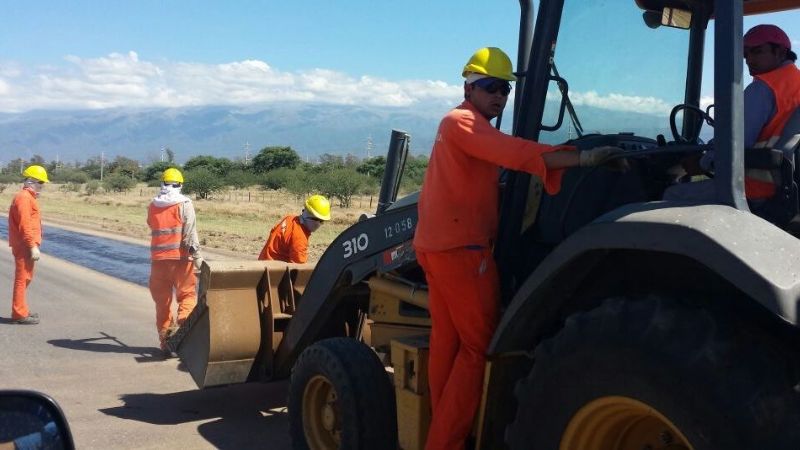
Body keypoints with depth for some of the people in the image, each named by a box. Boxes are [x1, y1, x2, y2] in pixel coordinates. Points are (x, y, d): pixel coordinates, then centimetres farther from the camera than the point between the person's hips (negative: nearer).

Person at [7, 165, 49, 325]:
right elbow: (24, 225, -22)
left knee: (26, 278, 17)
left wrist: (33, 244, 18)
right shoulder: (24, 197, -16)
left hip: (26, 246, 10)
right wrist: (33, 246, -23)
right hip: (24, 246, -10)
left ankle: (21, 310, 26)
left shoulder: (28, 197, 16)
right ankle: (20, 314, -1)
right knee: (22, 278, -5)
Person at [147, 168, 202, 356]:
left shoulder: (152, 206, 7)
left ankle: (165, 340, 17)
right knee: (187, 294, 7)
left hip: (158, 258, 4)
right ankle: (181, 322, -19)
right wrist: (197, 257, -9)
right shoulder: (184, 204, -7)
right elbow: (190, 234, -12)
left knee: (162, 299, 12)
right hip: (181, 257, -4)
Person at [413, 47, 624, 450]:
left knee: (447, 341, 12)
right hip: (460, 247, -10)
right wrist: (583, 157, -31)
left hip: (437, 245, 10)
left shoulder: (460, 125, 24)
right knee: (478, 345, -6)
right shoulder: (465, 122, -10)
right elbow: (517, 153, -25)